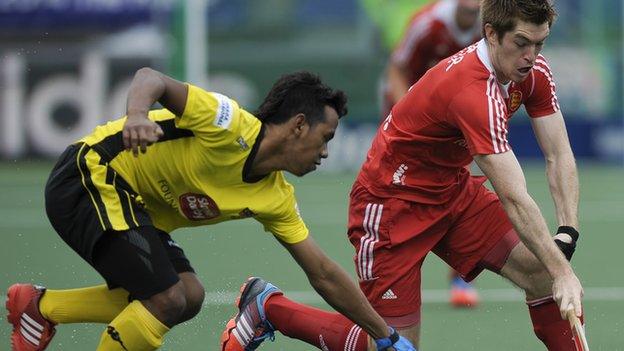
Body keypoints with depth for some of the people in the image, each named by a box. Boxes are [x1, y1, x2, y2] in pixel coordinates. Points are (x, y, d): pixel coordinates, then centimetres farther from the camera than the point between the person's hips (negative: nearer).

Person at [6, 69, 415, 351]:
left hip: (132, 204, 10)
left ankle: (40, 306, 14)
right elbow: (151, 78, -26)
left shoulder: (276, 197, 4)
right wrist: (137, 115, -48)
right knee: (168, 300, -18)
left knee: (189, 296, 7)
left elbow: (324, 276, 9)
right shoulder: (231, 127, -20)